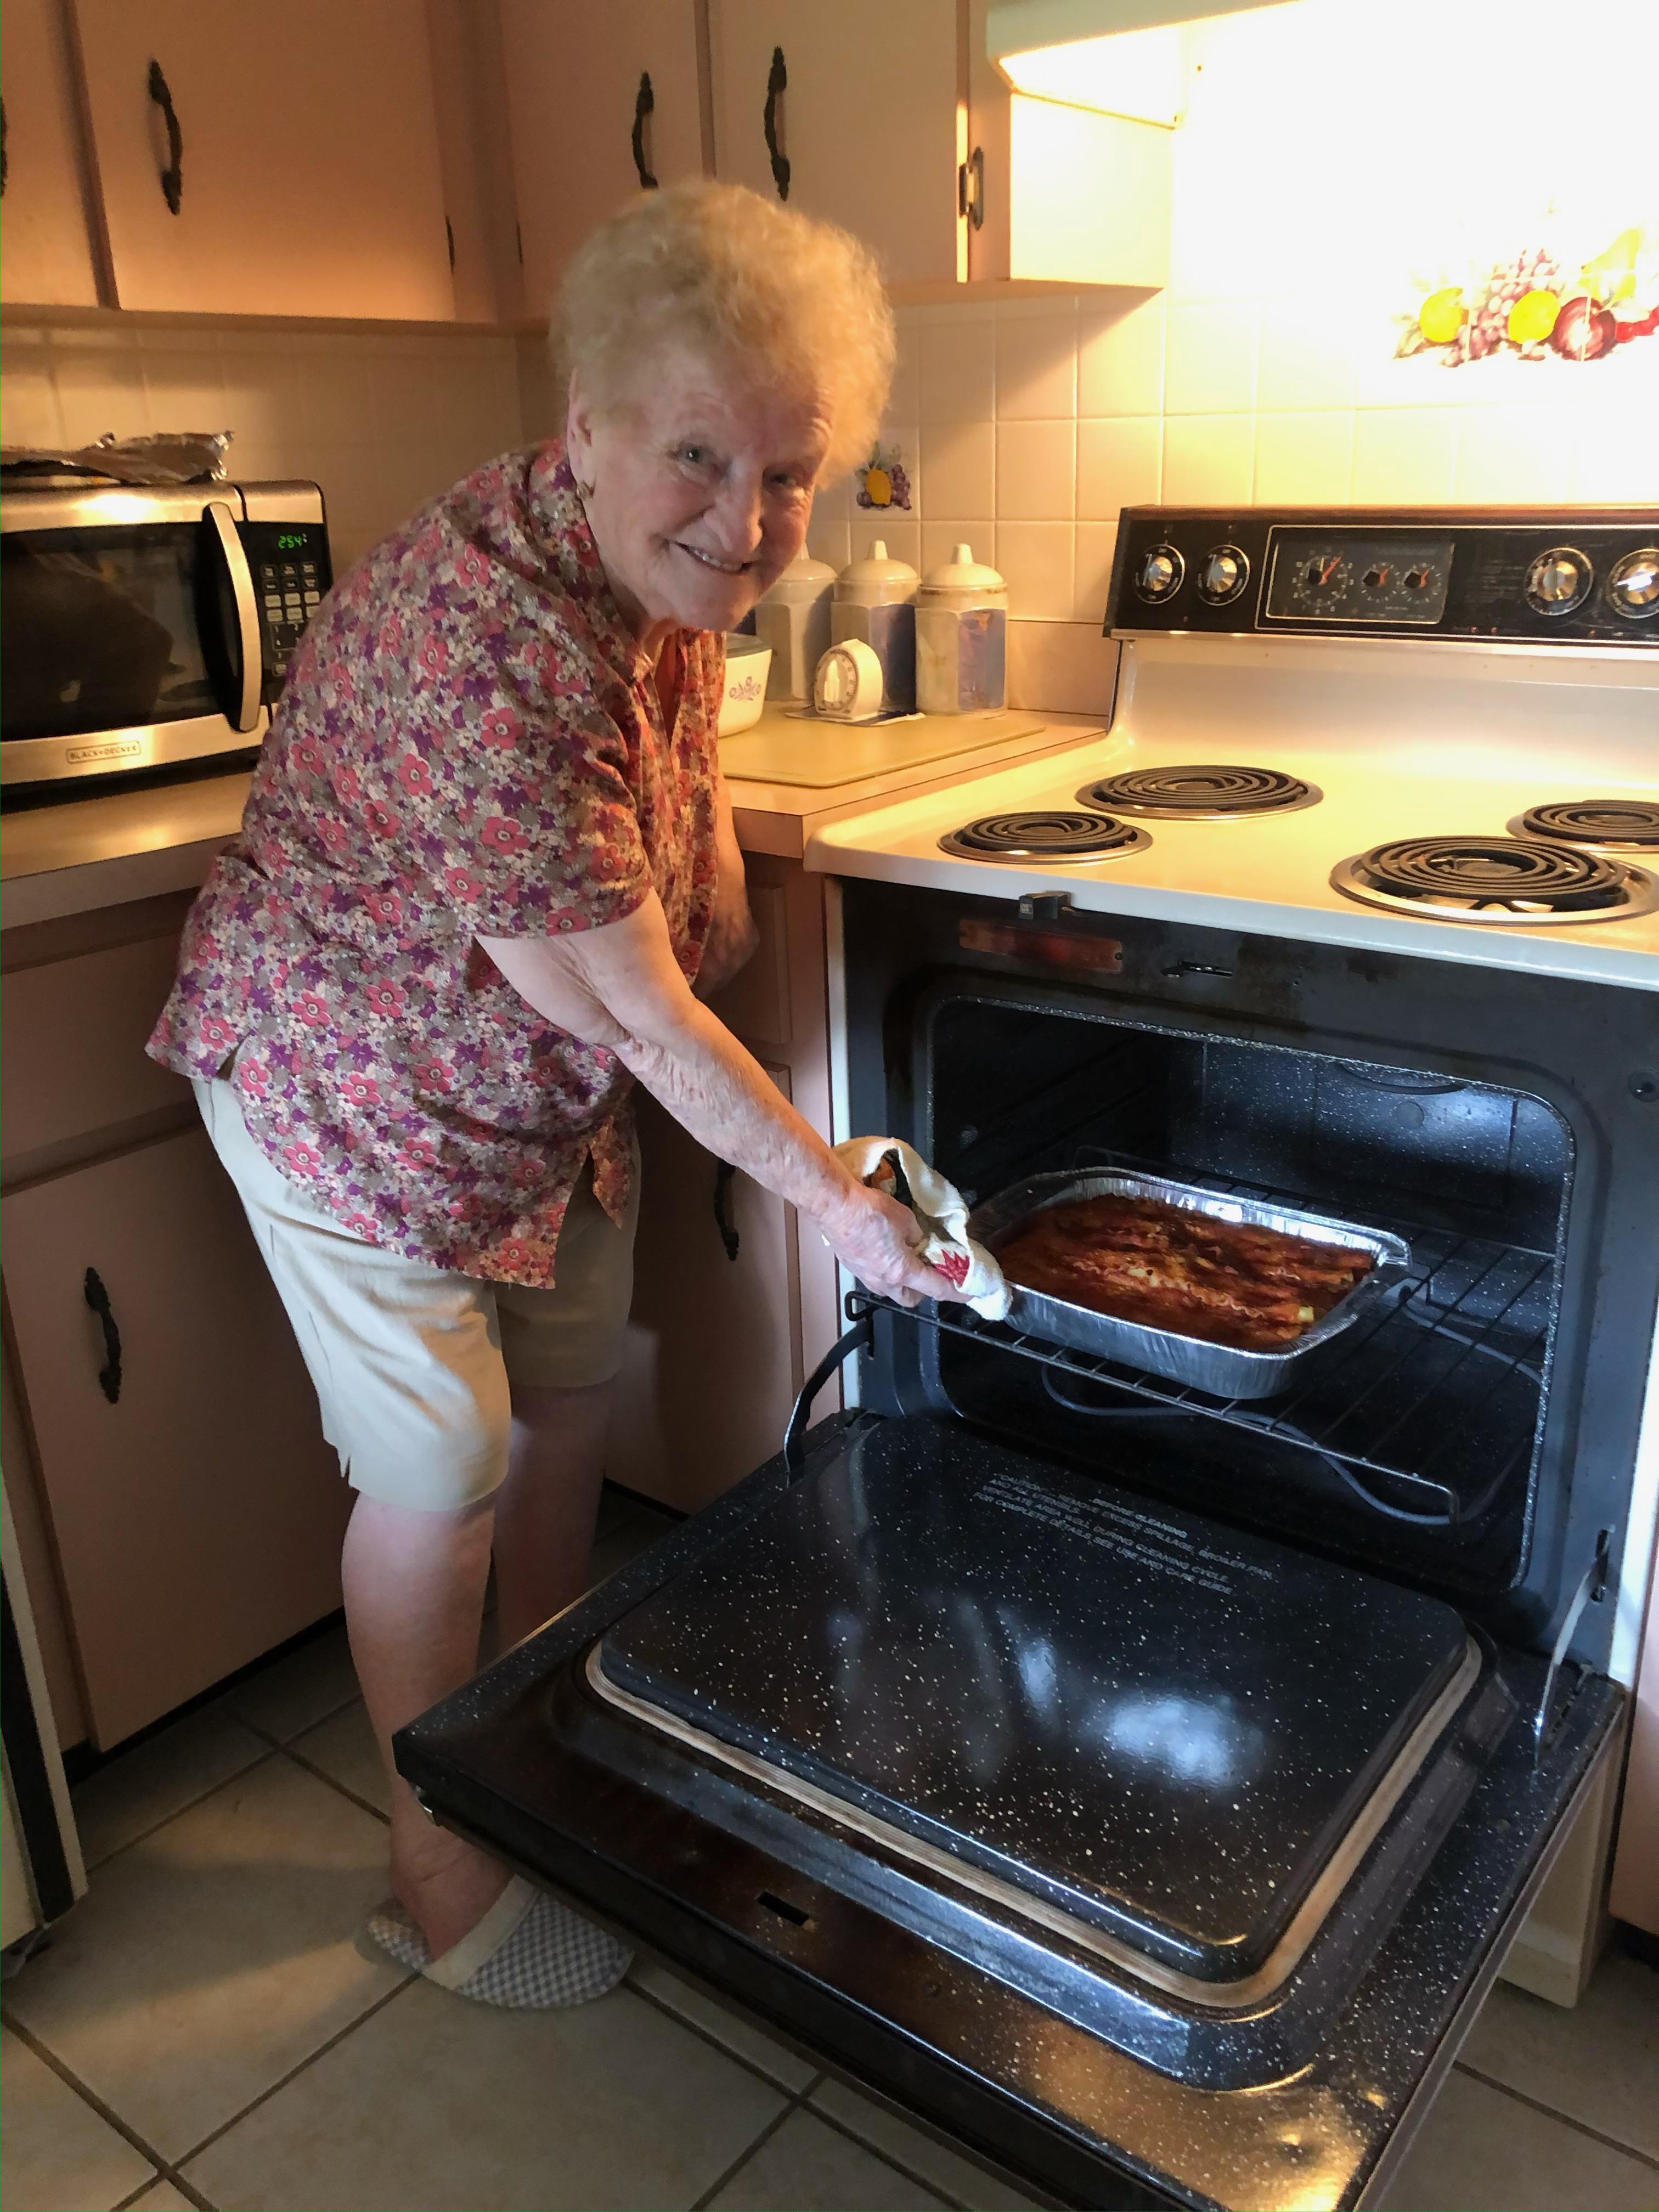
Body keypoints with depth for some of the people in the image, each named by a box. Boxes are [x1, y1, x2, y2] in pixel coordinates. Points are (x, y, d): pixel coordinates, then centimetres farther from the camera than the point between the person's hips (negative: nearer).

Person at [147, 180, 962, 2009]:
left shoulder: (662, 557, -8)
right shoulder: (488, 658, -37)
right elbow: (637, 1018, -31)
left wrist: (712, 886, 5)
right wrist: (831, 1197, -21)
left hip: (543, 1080, 9)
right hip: (361, 1088, -8)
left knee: (567, 1406, 19)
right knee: (442, 1472, 1)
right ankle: (441, 1879, 25)